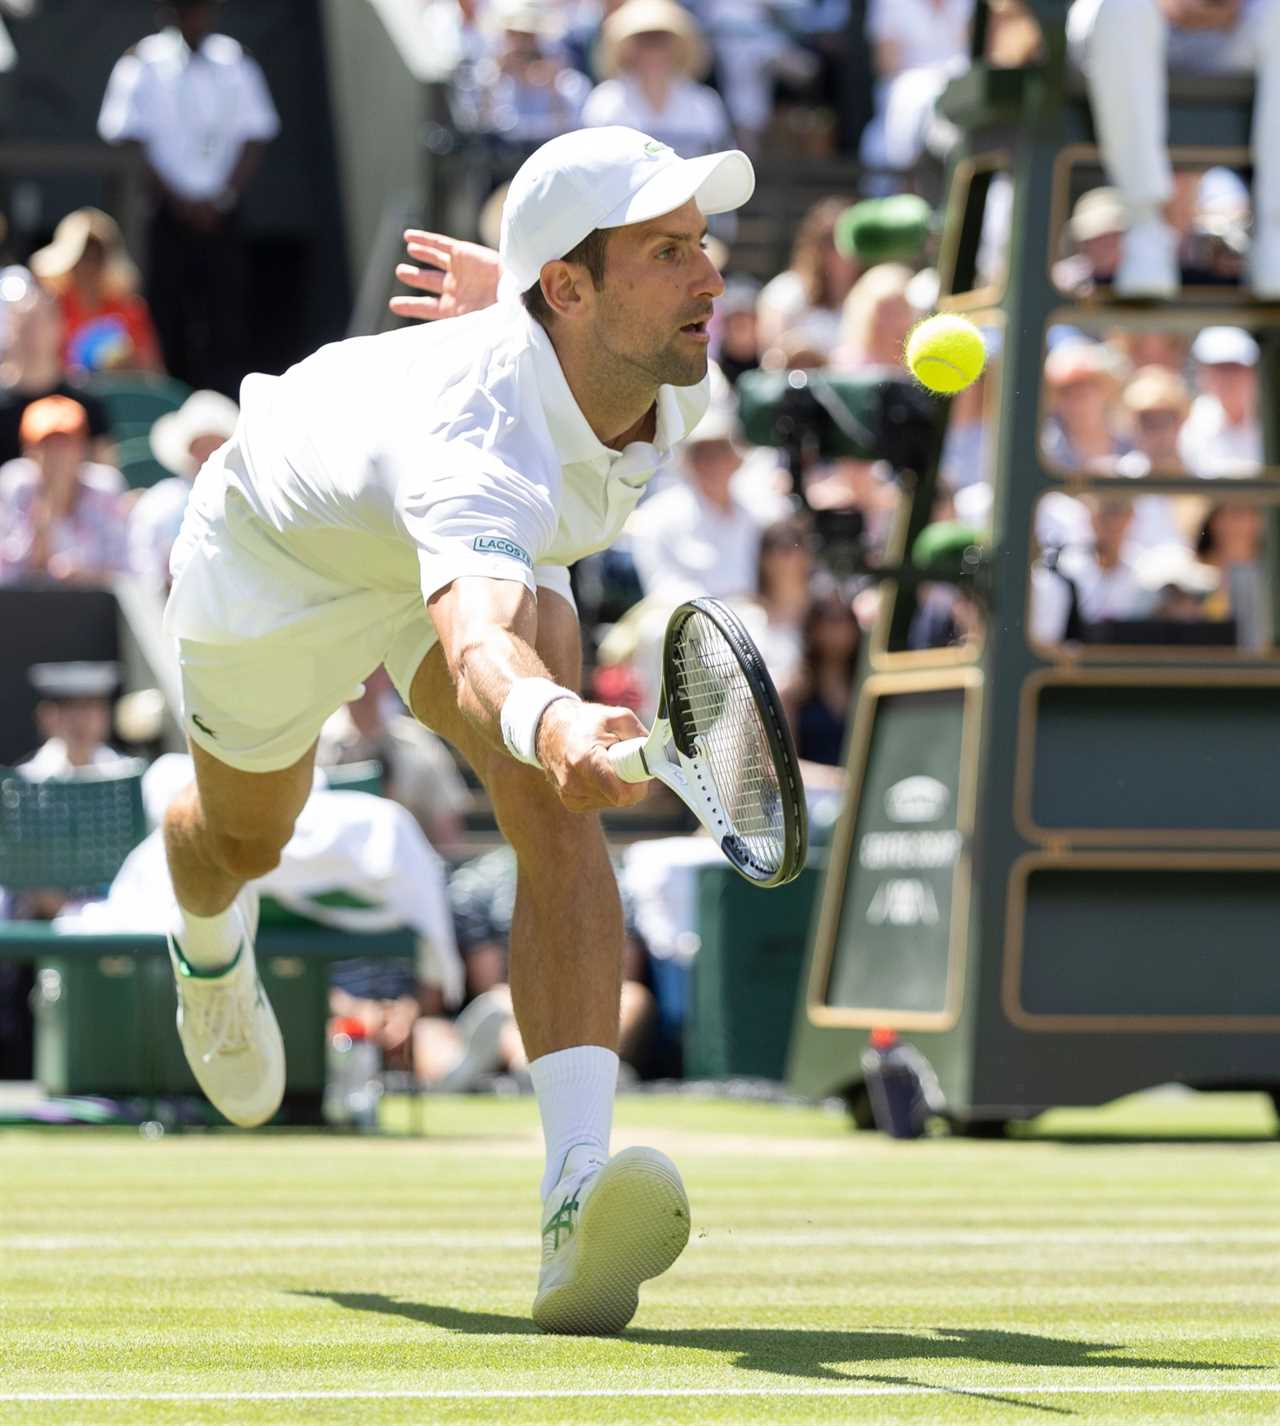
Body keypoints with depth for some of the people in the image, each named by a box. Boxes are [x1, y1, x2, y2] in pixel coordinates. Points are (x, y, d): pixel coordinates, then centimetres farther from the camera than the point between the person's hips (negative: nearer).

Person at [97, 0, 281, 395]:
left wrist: (222, 199, -8)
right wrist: (178, 200, -10)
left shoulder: (236, 65, 6)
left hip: (220, 215, 2)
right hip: (165, 214, -1)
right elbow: (130, 141, -3)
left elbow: (254, 139, 5)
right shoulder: (141, 66, 0)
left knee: (226, 316, -6)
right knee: (168, 317, -5)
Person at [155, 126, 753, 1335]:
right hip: (280, 550, -4)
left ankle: (578, 1201, -36)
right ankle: (210, 947, 67)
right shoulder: (480, 441, -50)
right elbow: (480, 651, -69)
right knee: (243, 837, 26)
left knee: (553, 811, -26)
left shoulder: (678, 362, -28)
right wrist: (552, 724, -91)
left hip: (489, 549, 4)